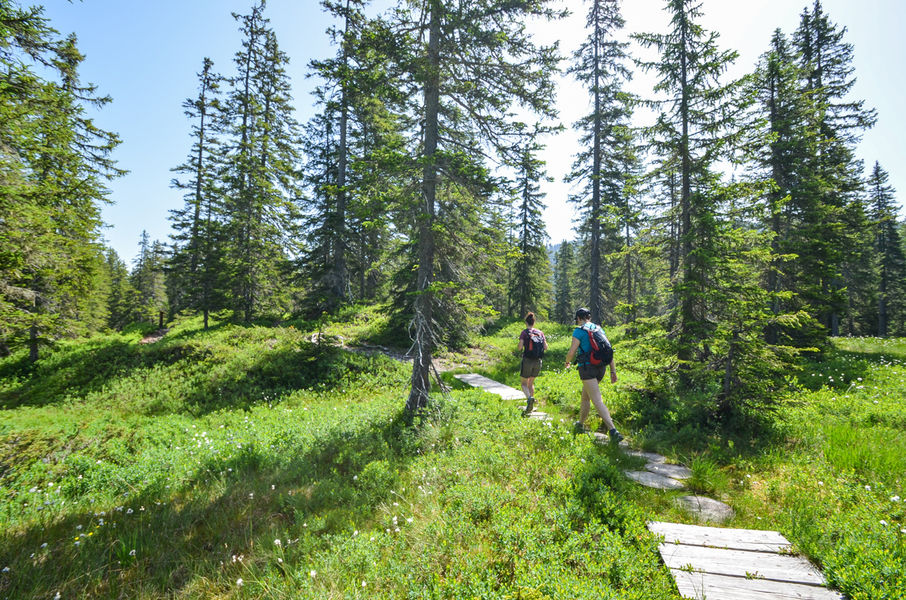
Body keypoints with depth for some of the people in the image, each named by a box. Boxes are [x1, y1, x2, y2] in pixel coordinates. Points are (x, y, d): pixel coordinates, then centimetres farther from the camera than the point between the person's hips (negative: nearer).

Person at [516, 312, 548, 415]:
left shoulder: (525, 332, -6)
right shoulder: (540, 332, 5)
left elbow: (520, 346, -15)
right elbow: (545, 347, 1)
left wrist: (518, 349, 7)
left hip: (527, 360, -4)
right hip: (538, 361, 4)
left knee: (524, 383, 7)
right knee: (531, 383, 20)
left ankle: (529, 398, -22)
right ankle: (530, 406, 18)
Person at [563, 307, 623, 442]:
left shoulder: (579, 331, -8)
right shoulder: (599, 329, 12)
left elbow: (572, 352, -11)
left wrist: (567, 362, 11)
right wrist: (613, 371, 8)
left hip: (587, 368, -8)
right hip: (601, 368, 8)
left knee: (598, 402, -11)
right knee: (585, 396, 23)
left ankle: (613, 431, -22)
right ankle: (580, 424, 36)